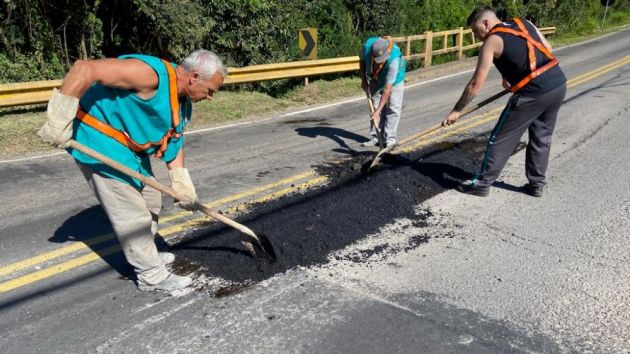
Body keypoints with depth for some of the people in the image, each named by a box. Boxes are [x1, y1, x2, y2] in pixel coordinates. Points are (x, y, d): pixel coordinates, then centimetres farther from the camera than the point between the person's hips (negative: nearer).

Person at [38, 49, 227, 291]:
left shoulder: (184, 103, 2)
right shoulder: (151, 74, -28)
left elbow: (174, 142, 10)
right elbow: (85, 69, -33)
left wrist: (182, 186, 4)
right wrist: (59, 119, -31)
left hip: (130, 147, 10)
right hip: (100, 140, -10)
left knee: (150, 201, 20)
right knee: (132, 213, -5)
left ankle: (145, 255, 39)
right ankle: (152, 276, 9)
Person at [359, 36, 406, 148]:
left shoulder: (394, 59, -42)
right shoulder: (367, 46, -32)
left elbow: (387, 88, -40)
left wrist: (378, 111, -39)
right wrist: (363, 80, -6)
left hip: (394, 81, -4)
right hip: (376, 80, 4)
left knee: (393, 109, -10)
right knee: (375, 107, 2)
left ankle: (389, 139, -5)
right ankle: (375, 138, 7)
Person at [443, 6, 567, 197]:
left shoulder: (492, 41, -2)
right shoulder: (525, 23, 16)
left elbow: (476, 84, -4)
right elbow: (548, 50, 20)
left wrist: (456, 111, 3)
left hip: (533, 93, -7)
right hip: (559, 84, 8)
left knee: (501, 138, 6)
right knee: (541, 137, 21)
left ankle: (482, 183, 14)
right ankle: (536, 184, 29)